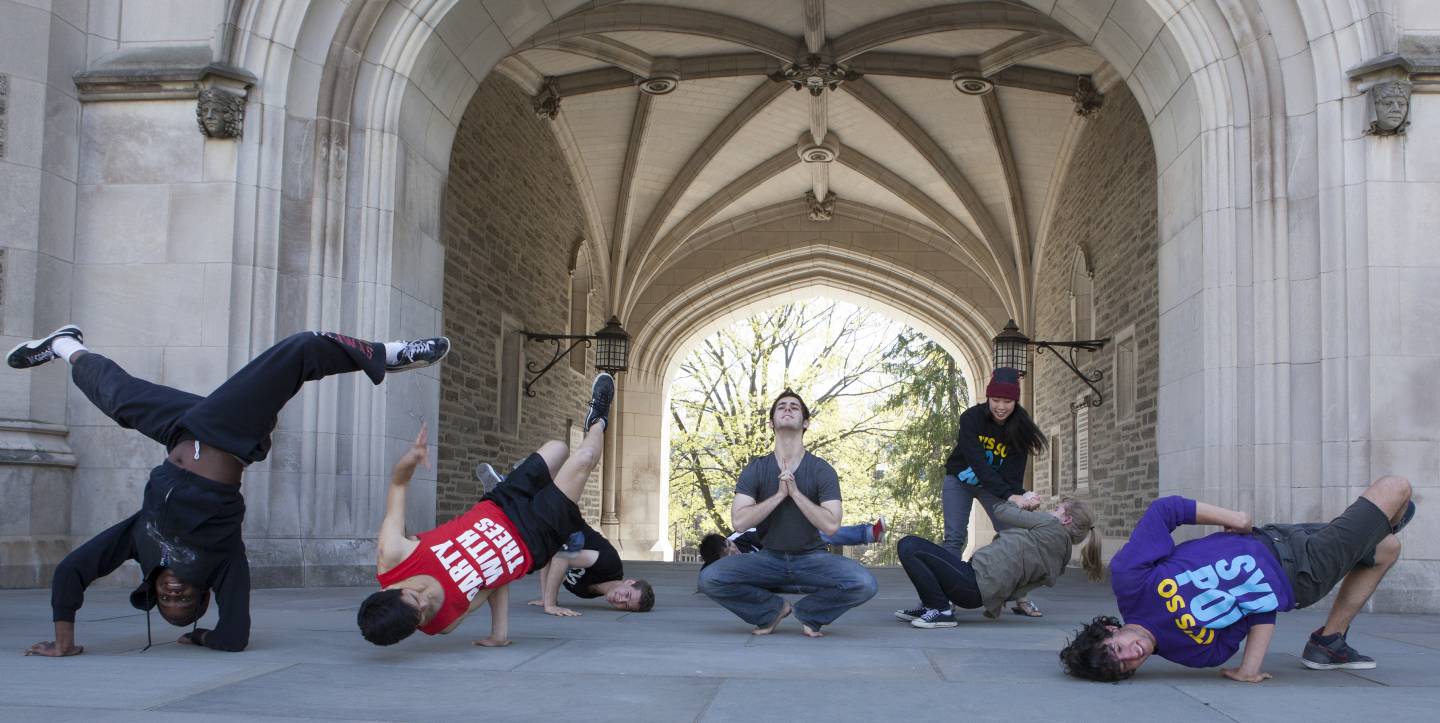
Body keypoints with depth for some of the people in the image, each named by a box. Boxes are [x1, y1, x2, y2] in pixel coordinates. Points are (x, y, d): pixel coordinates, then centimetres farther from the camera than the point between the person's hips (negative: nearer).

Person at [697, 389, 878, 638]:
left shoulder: (822, 470, -4)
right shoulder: (756, 469, -1)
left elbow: (831, 525, -16)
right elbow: (739, 521, -13)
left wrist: (795, 492, -19)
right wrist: (779, 495, -18)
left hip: (811, 558, -1)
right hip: (768, 558, 1)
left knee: (864, 584, -29)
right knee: (710, 578, -26)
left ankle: (808, 612, 2)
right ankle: (772, 608, 2)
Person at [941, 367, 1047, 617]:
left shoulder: (1020, 429, -21)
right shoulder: (971, 418, -29)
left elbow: (1014, 474, -24)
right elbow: (978, 464, -37)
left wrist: (1021, 498, -45)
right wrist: (1010, 497, -46)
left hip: (994, 484, 3)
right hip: (960, 481, -2)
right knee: (955, 537, -13)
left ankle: (1020, 598, 0)